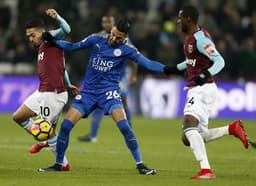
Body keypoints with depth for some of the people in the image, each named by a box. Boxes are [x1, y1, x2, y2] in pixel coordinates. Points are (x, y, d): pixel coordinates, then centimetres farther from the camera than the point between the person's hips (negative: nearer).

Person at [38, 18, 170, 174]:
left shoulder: (127, 49, -6)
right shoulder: (96, 40, 2)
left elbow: (147, 63, -17)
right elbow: (72, 47, 8)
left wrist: (165, 69, -33)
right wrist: (53, 41, -4)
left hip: (109, 91, -3)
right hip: (88, 91, 3)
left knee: (123, 125, -23)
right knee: (66, 125, -6)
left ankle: (140, 164, -13)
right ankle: (58, 164, 11)